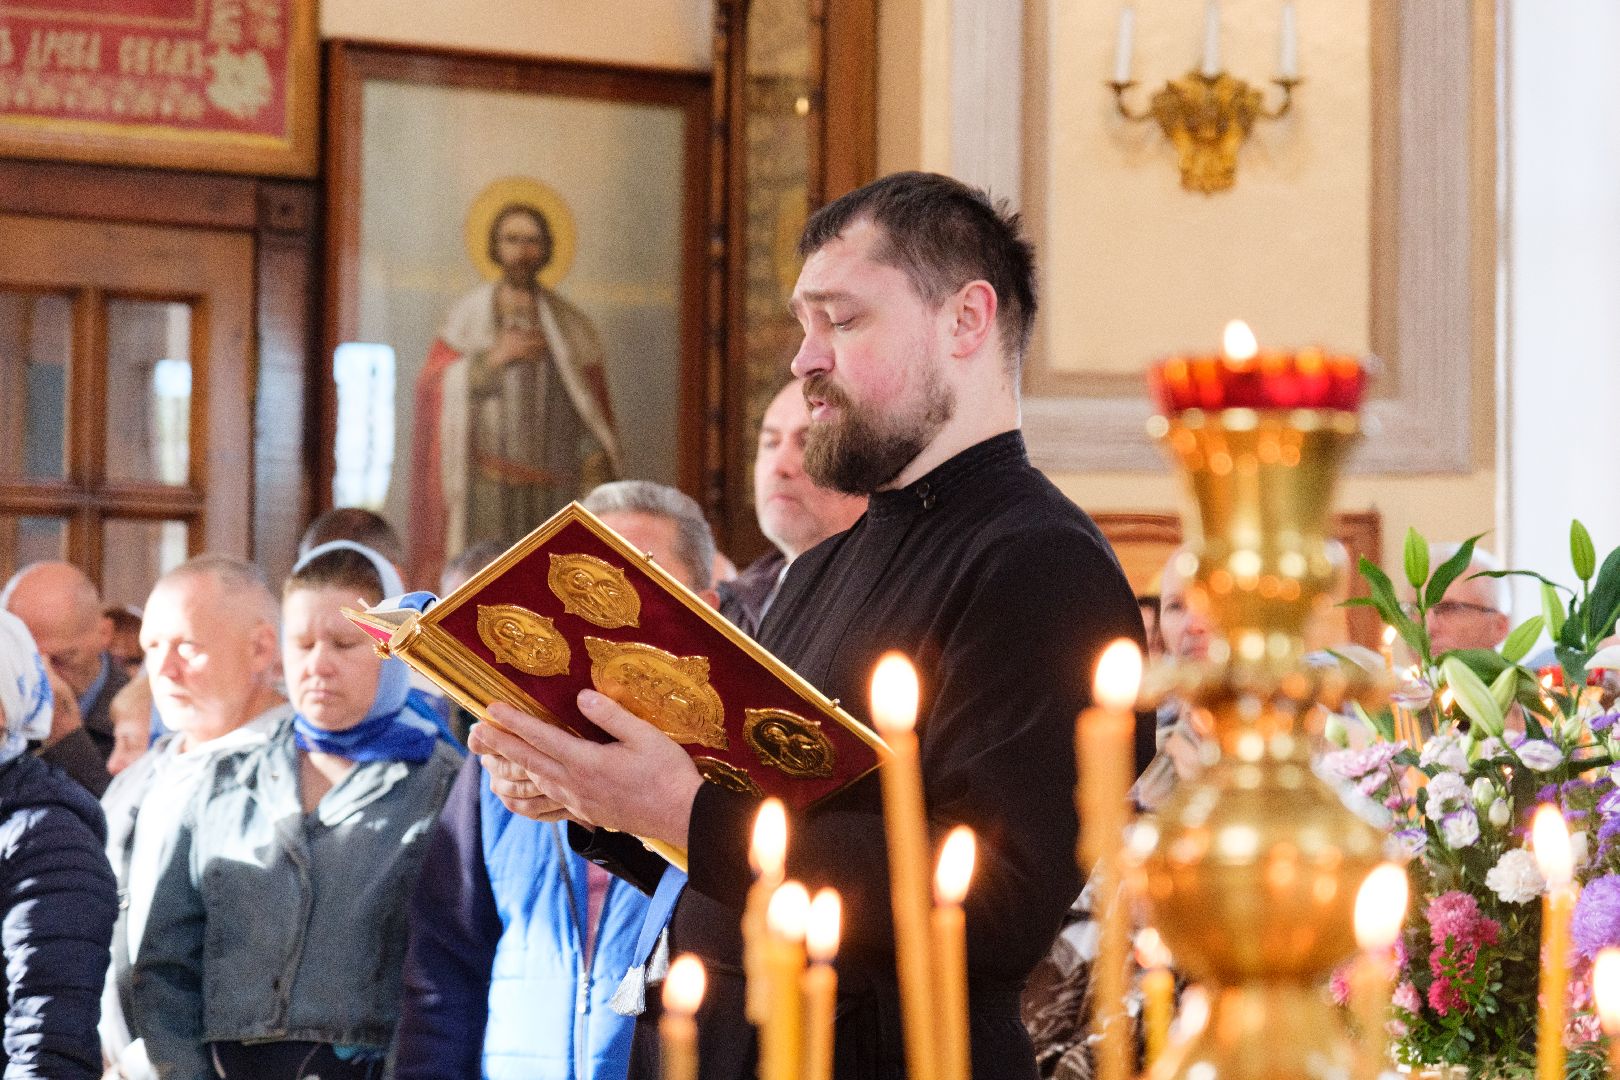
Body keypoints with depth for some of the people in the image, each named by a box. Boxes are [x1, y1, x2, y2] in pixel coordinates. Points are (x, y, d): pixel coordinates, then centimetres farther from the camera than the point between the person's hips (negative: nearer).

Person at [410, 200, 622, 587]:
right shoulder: (468, 315, 10)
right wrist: (491, 359, -10)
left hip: (553, 485, 1)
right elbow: (431, 387, 0)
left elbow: (594, 409, 8)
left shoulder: (570, 324, 12)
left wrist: (597, 475, -5)